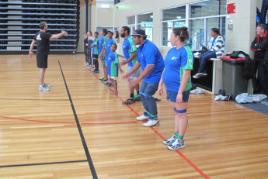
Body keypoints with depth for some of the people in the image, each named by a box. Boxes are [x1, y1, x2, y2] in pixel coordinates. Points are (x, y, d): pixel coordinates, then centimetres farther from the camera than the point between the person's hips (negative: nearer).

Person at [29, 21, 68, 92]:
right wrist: (62, 33, -6)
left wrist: (30, 51, 25)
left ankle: (42, 84, 27)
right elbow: (55, 36, -22)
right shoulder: (45, 34, -17)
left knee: (42, 68, 17)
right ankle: (41, 86, -3)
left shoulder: (37, 34, 9)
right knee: (42, 69, -6)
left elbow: (33, 42, 17)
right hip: (43, 54, -9)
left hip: (39, 53, 9)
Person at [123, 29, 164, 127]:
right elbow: (139, 62, 18)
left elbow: (150, 66, -31)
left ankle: (154, 118, 3)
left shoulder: (149, 48, -26)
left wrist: (138, 79, -30)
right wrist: (130, 73, 16)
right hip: (148, 75, 10)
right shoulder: (141, 48, 5)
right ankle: (147, 114, 30)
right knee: (142, 94, 14)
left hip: (155, 75, -10)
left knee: (147, 95, -10)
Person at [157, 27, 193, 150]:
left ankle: (180, 141, 16)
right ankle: (175, 136, 31)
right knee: (176, 113, 18)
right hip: (170, 88, 8)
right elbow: (165, 68, 16)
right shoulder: (172, 50, 9)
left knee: (181, 113, 4)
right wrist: (161, 84, 15)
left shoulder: (185, 51, -17)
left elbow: (186, 73, -21)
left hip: (179, 89, -8)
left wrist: (180, 92, -24)